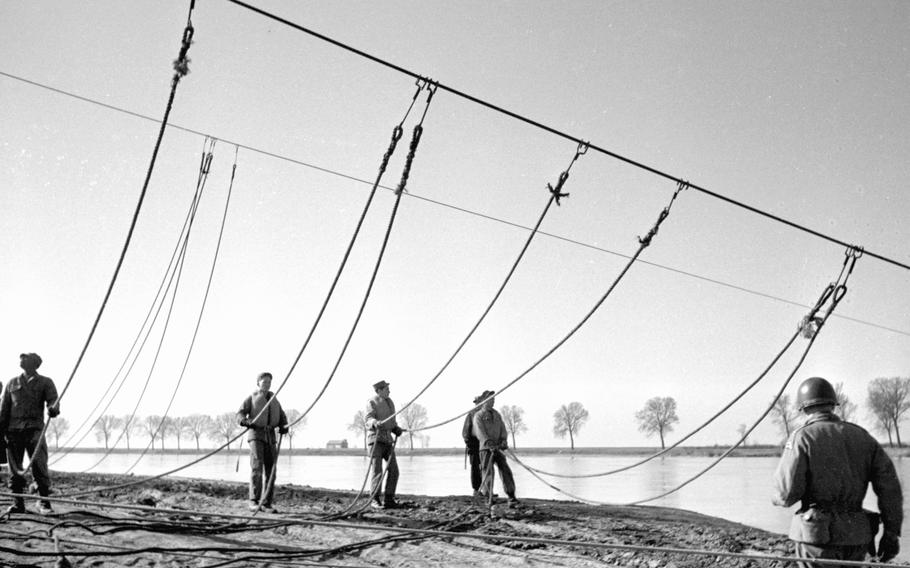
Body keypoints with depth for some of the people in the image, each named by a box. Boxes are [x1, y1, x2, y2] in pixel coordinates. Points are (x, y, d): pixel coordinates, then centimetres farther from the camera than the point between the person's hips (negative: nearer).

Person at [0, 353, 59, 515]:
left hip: (34, 429, -3)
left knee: (39, 466, -10)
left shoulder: (45, 383, 9)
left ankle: (44, 502, -5)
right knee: (15, 469, 3)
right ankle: (18, 503, 11)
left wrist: (53, 408, -31)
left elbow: (53, 399, -6)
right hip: (13, 430, 3)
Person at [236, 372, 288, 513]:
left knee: (271, 470, -2)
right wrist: (246, 421, -27)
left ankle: (267, 503, 3)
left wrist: (283, 426, -5)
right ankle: (254, 501, -17)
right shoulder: (251, 398, 8)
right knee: (257, 467, -18)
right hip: (255, 434, -4)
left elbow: (282, 417, 17)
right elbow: (240, 413, -4)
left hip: (270, 437, 5)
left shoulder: (274, 399, 21)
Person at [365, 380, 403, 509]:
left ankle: (388, 499, 4)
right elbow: (369, 420, -22)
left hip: (388, 440, 6)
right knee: (377, 472, -11)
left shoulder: (390, 402, 16)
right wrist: (376, 423, -44)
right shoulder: (372, 403, -6)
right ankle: (374, 500, -2)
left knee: (393, 470, -3)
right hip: (375, 439, -6)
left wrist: (397, 430, 2)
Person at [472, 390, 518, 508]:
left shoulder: (496, 414, 18)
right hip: (486, 448, -4)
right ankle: (489, 499, 5)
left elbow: (503, 428, 9)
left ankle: (511, 497, -6)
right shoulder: (478, 416, 0)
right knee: (488, 472, -5)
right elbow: (480, 432, -13)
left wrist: (504, 440, -11)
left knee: (505, 470, -5)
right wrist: (489, 444, -26)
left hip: (498, 447, 4)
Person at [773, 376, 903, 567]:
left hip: (818, 535, -5)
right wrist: (892, 533, 7)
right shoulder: (861, 436, 8)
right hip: (856, 537, 5)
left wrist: (779, 498, 9)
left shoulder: (802, 437, -7)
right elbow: (889, 486, 2)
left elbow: (787, 494, -14)